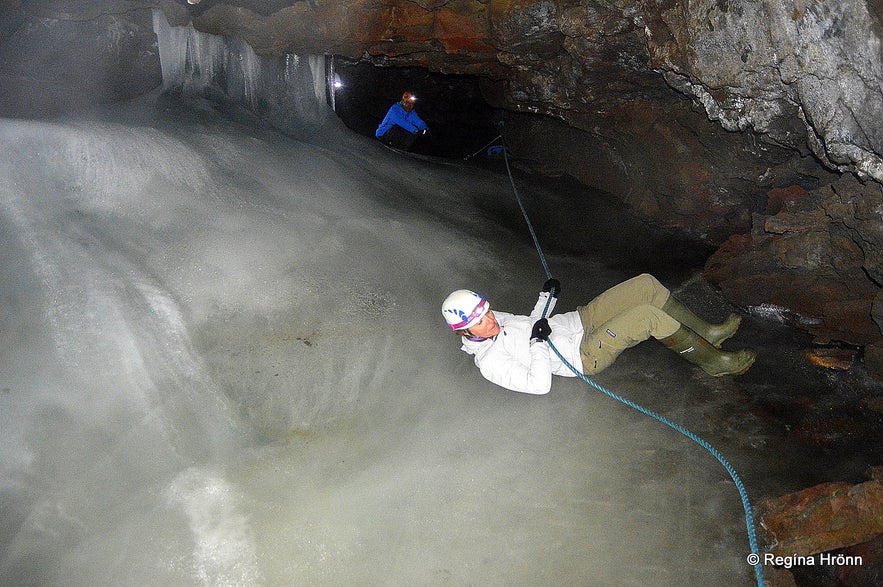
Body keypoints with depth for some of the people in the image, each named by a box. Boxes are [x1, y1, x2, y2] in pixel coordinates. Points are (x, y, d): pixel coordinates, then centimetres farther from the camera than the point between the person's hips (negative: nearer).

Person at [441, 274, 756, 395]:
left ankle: (705, 332, 13)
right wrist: (539, 343, -31)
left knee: (646, 284, -3)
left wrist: (547, 297, 11)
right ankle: (712, 360, -6)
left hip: (578, 321, 9)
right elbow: (539, 385, -26)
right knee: (648, 315, -27)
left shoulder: (495, 320, 5)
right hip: (586, 355, -9)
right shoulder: (489, 362, -20)